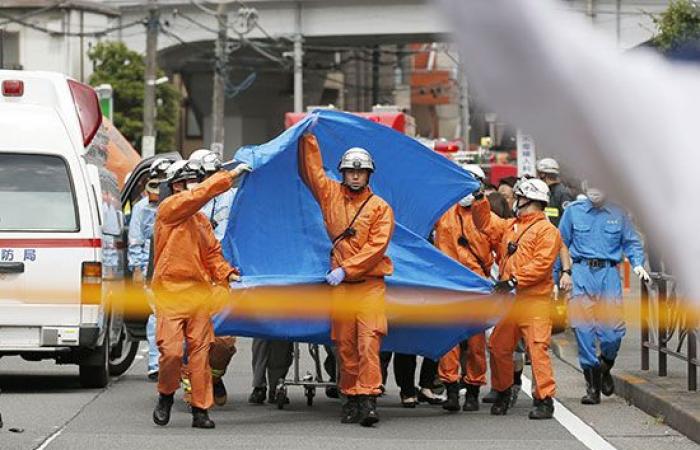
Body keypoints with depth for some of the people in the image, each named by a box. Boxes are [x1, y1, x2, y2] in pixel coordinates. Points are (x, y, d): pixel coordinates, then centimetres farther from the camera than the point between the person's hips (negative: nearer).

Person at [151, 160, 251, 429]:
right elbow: (201, 194, -16)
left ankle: (200, 409, 5)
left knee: (200, 351, 2)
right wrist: (231, 175, -14)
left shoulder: (200, 220, 17)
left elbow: (212, 252, 18)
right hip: (170, 292, -6)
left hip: (199, 293, 6)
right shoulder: (169, 208, -4)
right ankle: (165, 396, 14)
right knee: (171, 351, -11)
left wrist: (225, 273, 1)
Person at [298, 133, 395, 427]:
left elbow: (377, 245, -8)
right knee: (345, 344, 3)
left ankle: (368, 399, -20)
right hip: (340, 284, 3)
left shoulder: (380, 207, 2)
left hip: (370, 283, -3)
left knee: (369, 340, -15)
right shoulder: (331, 195, 12)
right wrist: (308, 138, 7)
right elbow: (310, 169, 14)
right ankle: (350, 398, 10)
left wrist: (346, 269, -14)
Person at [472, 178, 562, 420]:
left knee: (537, 347, -13)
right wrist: (479, 199, 13)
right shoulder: (510, 226, 20)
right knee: (498, 346, 11)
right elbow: (486, 223, 27)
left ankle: (544, 399, -12)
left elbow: (542, 263, -16)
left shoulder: (547, 230, -6)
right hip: (507, 300, 8)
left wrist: (514, 281, -20)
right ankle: (502, 393, 27)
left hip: (534, 300, -8)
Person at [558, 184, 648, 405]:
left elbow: (632, 242, 13)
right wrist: (564, 272, 4)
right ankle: (592, 385, 3)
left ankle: (605, 370, 25)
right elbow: (561, 244, 11)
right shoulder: (573, 211, 6)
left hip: (609, 273, 0)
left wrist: (638, 264, -4)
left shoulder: (618, 214, 8)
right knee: (584, 329, -5)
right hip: (581, 273, 0)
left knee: (613, 332, -6)